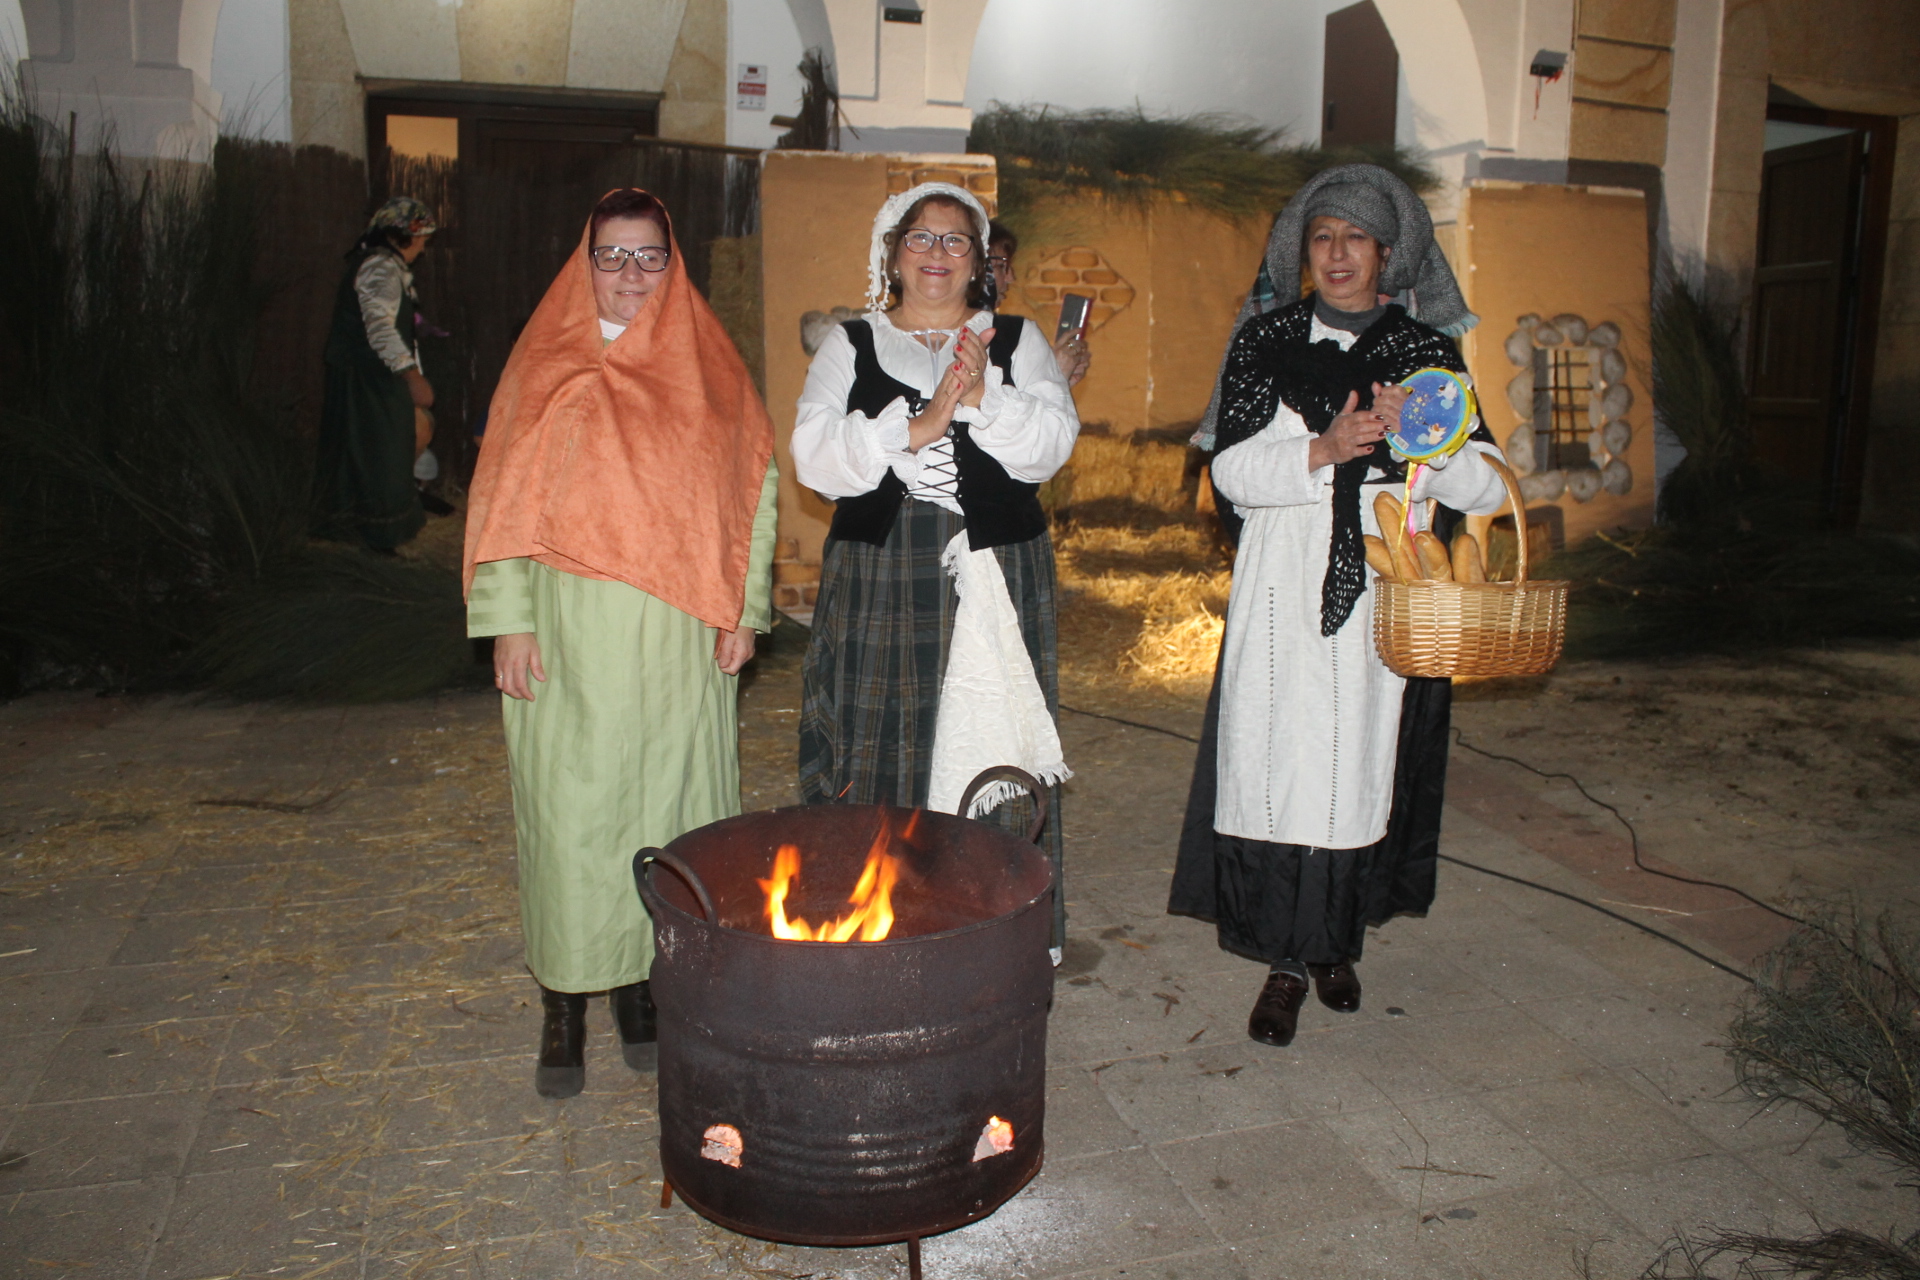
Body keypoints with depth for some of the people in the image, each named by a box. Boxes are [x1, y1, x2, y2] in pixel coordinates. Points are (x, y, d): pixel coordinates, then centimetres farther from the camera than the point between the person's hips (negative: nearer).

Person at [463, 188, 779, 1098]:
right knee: (568, 809, 1)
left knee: (666, 801, 6)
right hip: (571, 636, -1)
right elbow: (504, 495, 2)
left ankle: (642, 982, 22)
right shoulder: (547, 365, 4)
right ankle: (564, 1004, 15)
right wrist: (508, 620, -6)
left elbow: (755, 484, 7)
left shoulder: (705, 366, 7)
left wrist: (744, 607, 1)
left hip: (681, 639, 2)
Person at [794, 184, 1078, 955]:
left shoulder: (1017, 342, 13)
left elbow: (1050, 444, -1)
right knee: (879, 752, -1)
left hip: (994, 581, 0)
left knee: (989, 744, -1)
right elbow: (815, 456, -4)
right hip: (879, 580, 0)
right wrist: (913, 427, -15)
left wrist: (983, 396, -17)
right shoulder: (850, 345, 11)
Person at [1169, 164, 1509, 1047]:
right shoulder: (1266, 342, 6)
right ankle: (1286, 960, 8)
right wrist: (1323, 450, -20)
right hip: (1286, 593, -1)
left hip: (1387, 597, 1)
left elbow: (1484, 491, 3)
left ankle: (1338, 941, 24)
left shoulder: (1427, 352, 8)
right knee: (1280, 764, -3)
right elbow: (1234, 468, -4)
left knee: (1363, 765, 5)